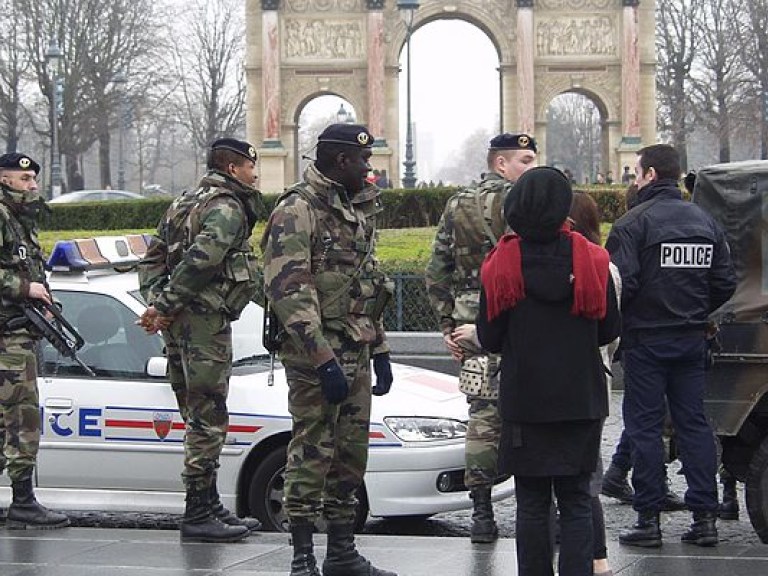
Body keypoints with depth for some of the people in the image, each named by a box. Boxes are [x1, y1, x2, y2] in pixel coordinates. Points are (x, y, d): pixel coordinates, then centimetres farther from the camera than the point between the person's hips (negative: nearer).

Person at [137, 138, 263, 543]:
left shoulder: (185, 205, 21)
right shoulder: (228, 209, -10)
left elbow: (152, 259, 18)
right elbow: (200, 261, -22)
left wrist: (156, 301, 4)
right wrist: (164, 306, -19)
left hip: (178, 325, 10)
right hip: (205, 320, -10)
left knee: (199, 418, 14)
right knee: (208, 419, -7)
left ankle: (209, 507, 20)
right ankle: (198, 515, -7)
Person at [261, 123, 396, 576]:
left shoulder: (358, 211, 17)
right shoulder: (297, 211, -12)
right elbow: (288, 291, -20)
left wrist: (380, 350, 19)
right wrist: (324, 359, -23)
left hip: (356, 353, 9)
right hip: (316, 355, -9)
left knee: (351, 454, 12)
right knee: (312, 454, -6)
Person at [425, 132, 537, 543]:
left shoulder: (456, 206, 12)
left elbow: (436, 273, 12)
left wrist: (448, 325, 15)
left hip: (469, 325, 5)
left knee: (482, 416, 10)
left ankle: (481, 514, 9)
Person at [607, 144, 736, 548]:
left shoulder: (633, 223, -12)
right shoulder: (705, 223, 8)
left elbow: (621, 283, -20)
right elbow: (725, 283, 9)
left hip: (646, 338, -5)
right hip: (692, 340, 6)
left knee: (644, 426, 0)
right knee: (693, 423, 10)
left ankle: (648, 519, -1)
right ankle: (705, 517, 7)